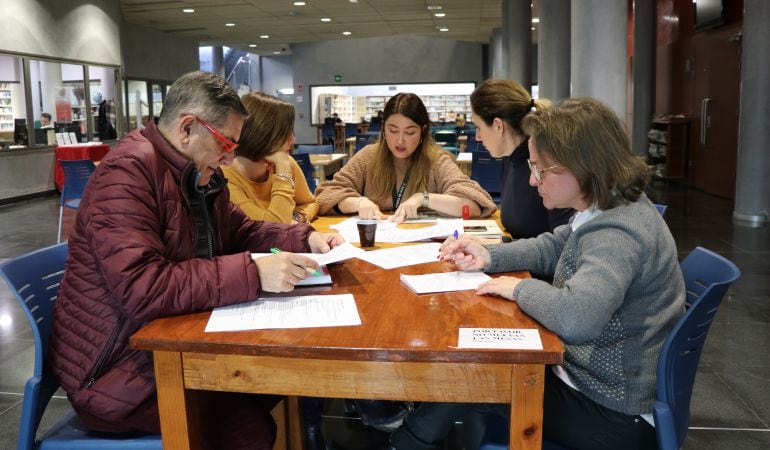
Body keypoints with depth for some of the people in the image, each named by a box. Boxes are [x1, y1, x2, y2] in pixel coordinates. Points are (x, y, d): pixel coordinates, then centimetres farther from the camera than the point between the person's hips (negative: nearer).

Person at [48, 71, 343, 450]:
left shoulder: (200, 173, 6)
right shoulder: (127, 173, -23)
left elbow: (240, 232, 15)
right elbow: (140, 290, -33)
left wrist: (305, 238, -3)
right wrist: (252, 273, -35)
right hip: (119, 366, -8)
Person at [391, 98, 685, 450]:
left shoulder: (618, 233, -31)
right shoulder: (610, 209, 1)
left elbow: (575, 316, -46)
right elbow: (551, 248, 16)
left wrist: (520, 288, -25)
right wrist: (489, 257, 0)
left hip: (614, 417, -9)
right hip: (591, 376, 9)